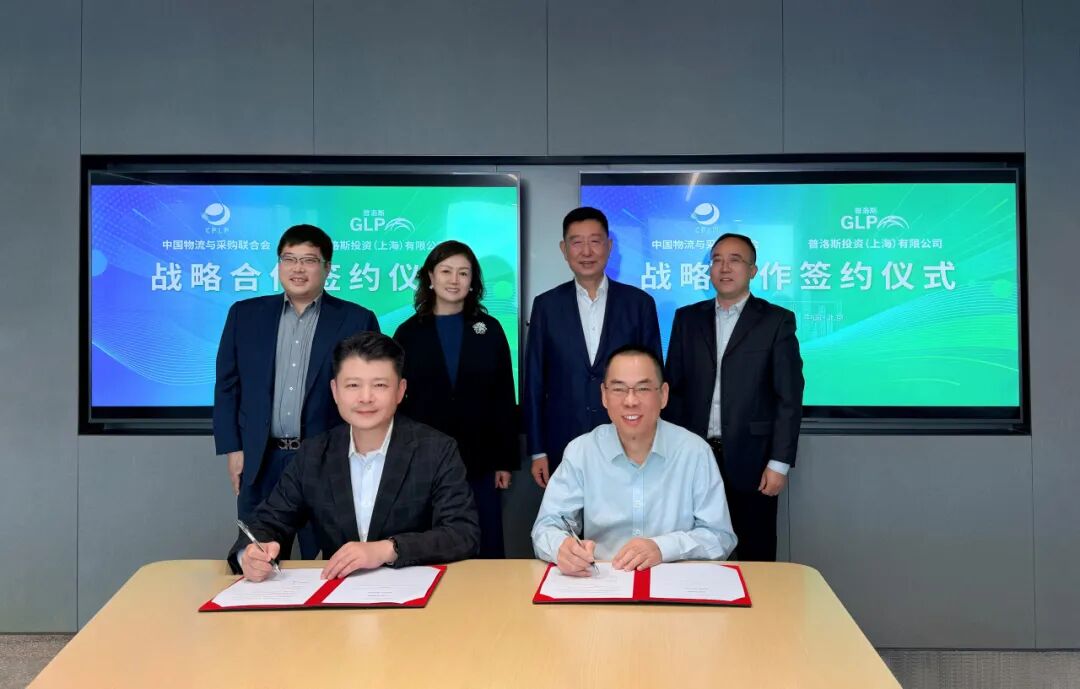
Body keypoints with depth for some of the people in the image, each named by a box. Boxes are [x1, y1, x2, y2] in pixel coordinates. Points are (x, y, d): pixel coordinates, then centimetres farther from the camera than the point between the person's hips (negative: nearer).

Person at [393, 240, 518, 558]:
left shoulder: (490, 329, 3)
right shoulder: (409, 333, 3)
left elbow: (503, 399, 3)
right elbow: (397, 401, 3)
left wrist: (505, 460, -1)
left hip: (479, 463, 0)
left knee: (487, 550, 6)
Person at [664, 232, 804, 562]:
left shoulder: (777, 321, 0)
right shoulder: (687, 318, 9)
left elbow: (789, 397, -4)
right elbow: (674, 389, 9)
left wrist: (780, 463, -9)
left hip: (750, 460, -2)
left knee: (756, 556, 7)